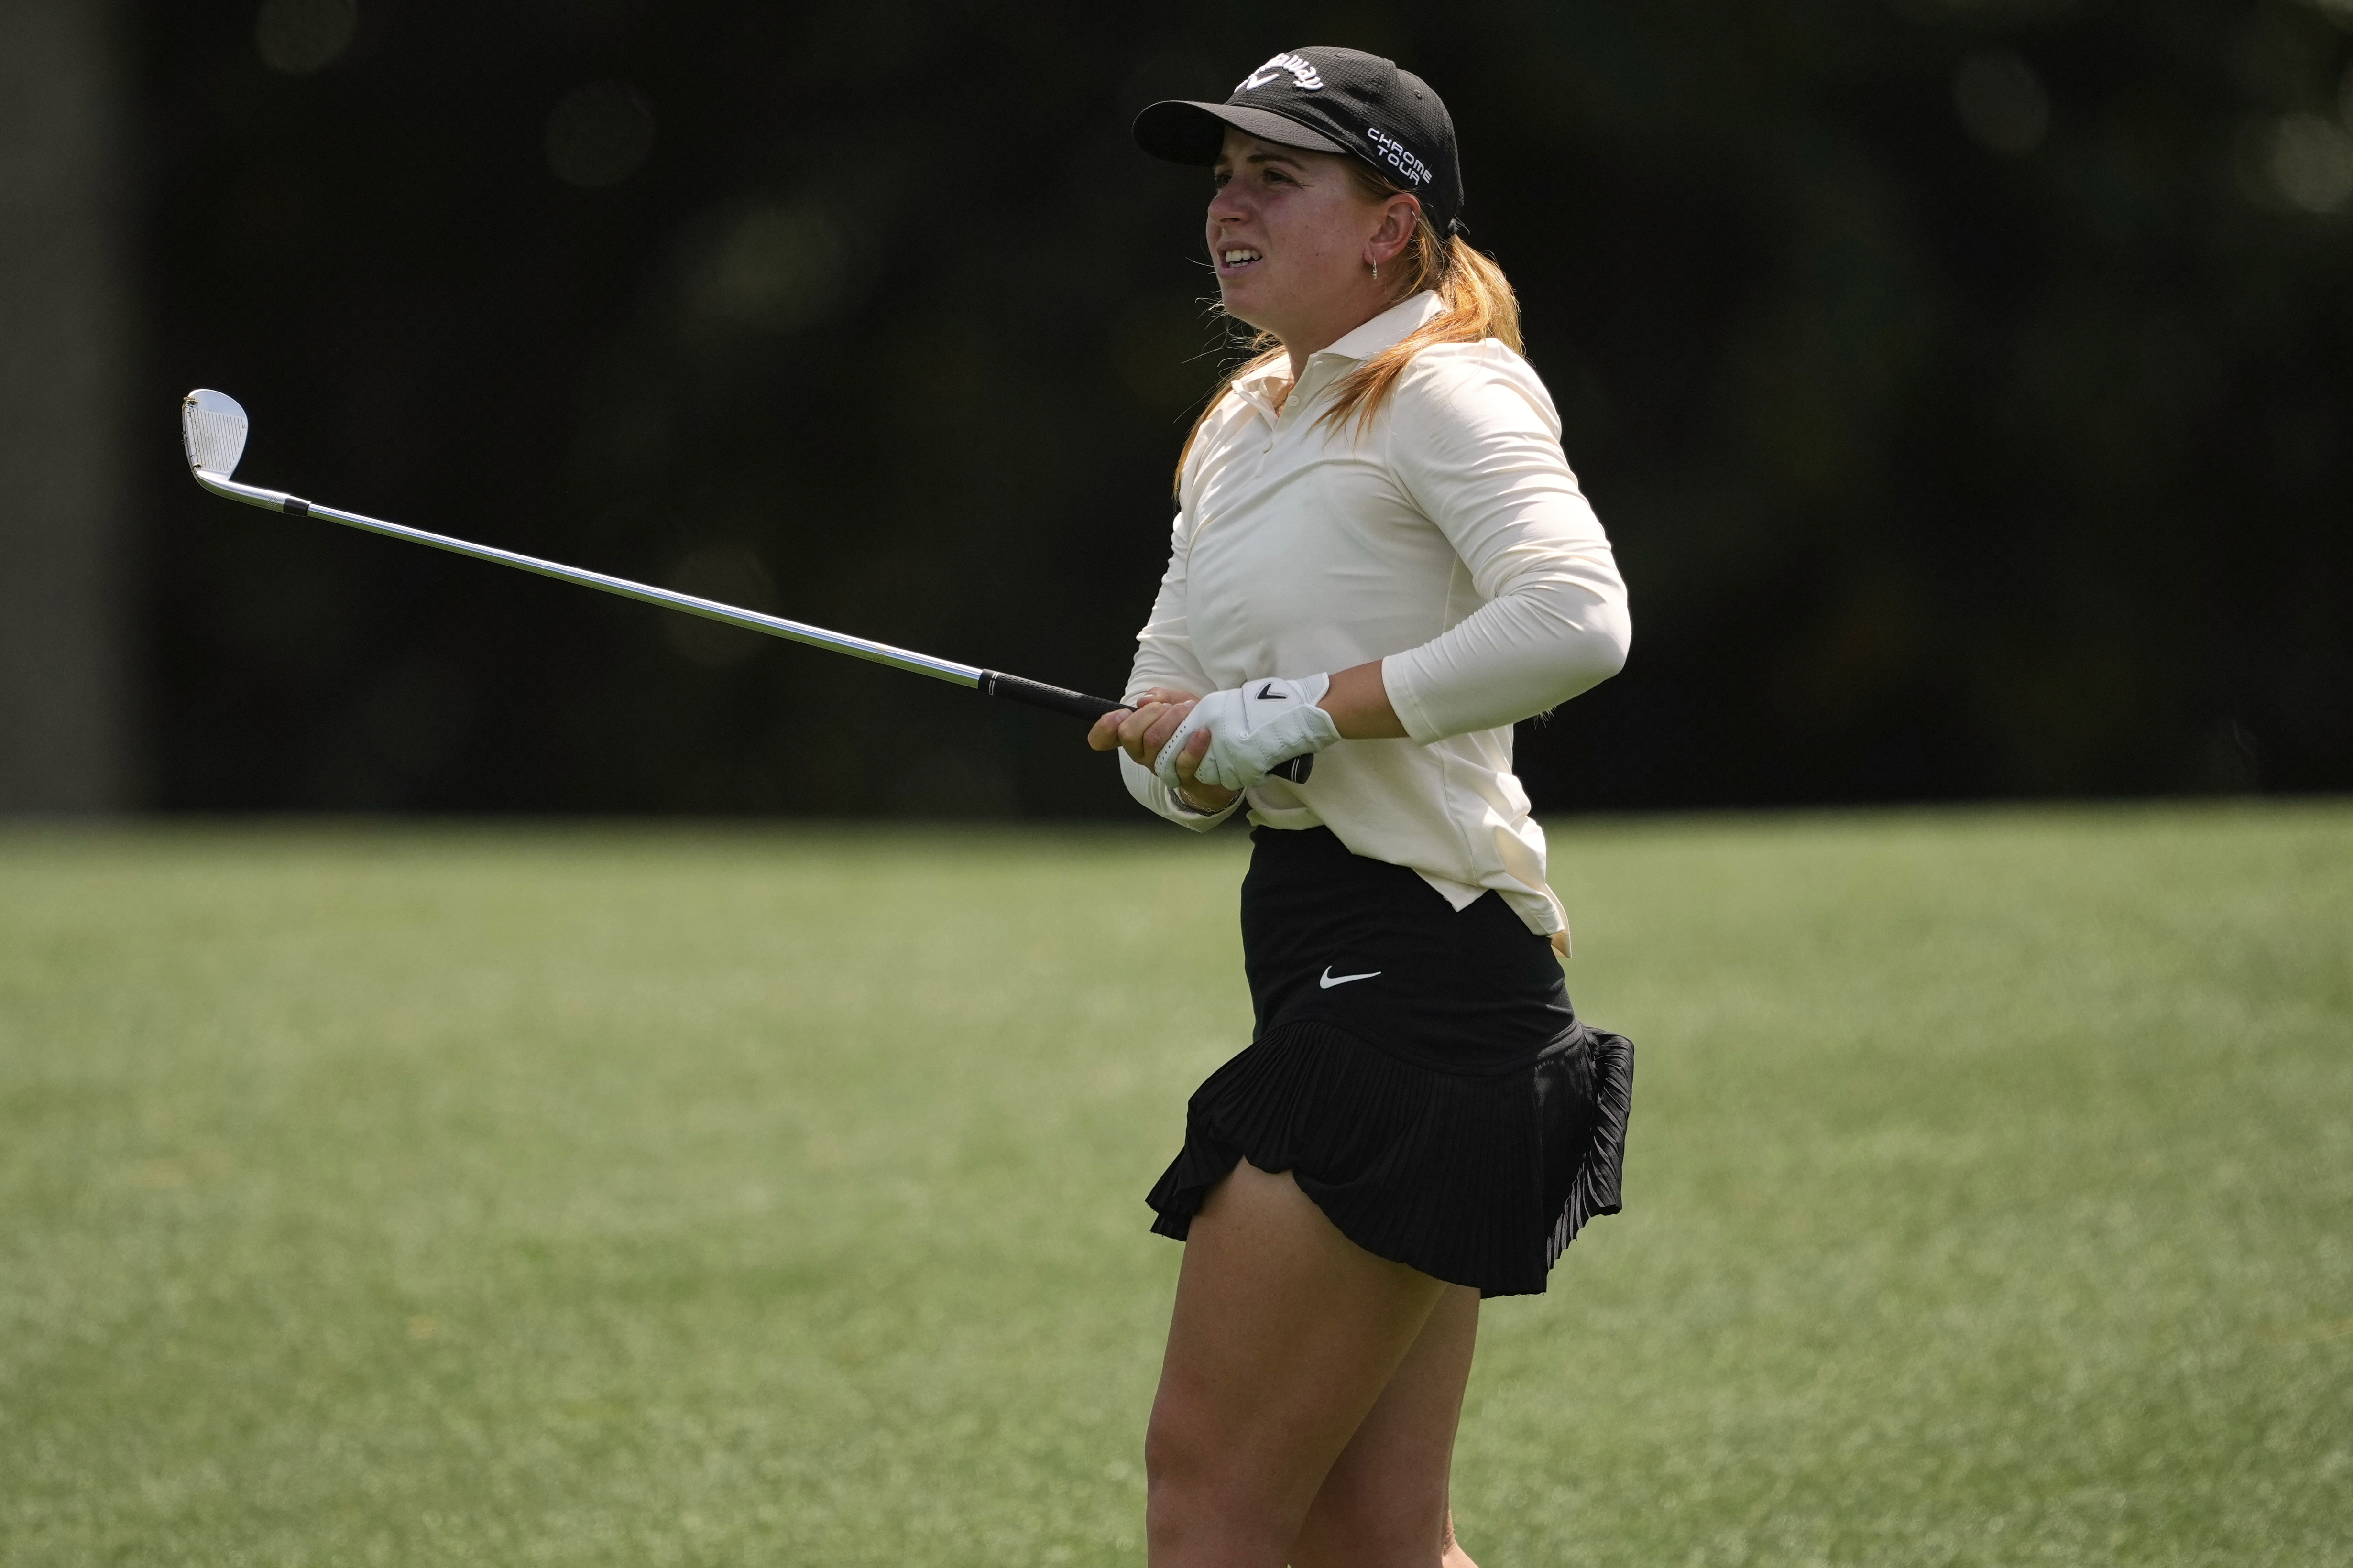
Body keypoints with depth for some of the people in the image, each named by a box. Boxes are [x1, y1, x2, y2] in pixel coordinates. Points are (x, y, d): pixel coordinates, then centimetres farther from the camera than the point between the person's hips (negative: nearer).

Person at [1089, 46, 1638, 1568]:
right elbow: (1163, 718, 21)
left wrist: (1303, 708, -21)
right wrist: (1181, 748, -4)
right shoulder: (1245, 428, 20)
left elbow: (1577, 619, -26)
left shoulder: (1442, 392, -8)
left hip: (1410, 971, -10)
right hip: (1334, 970, 10)